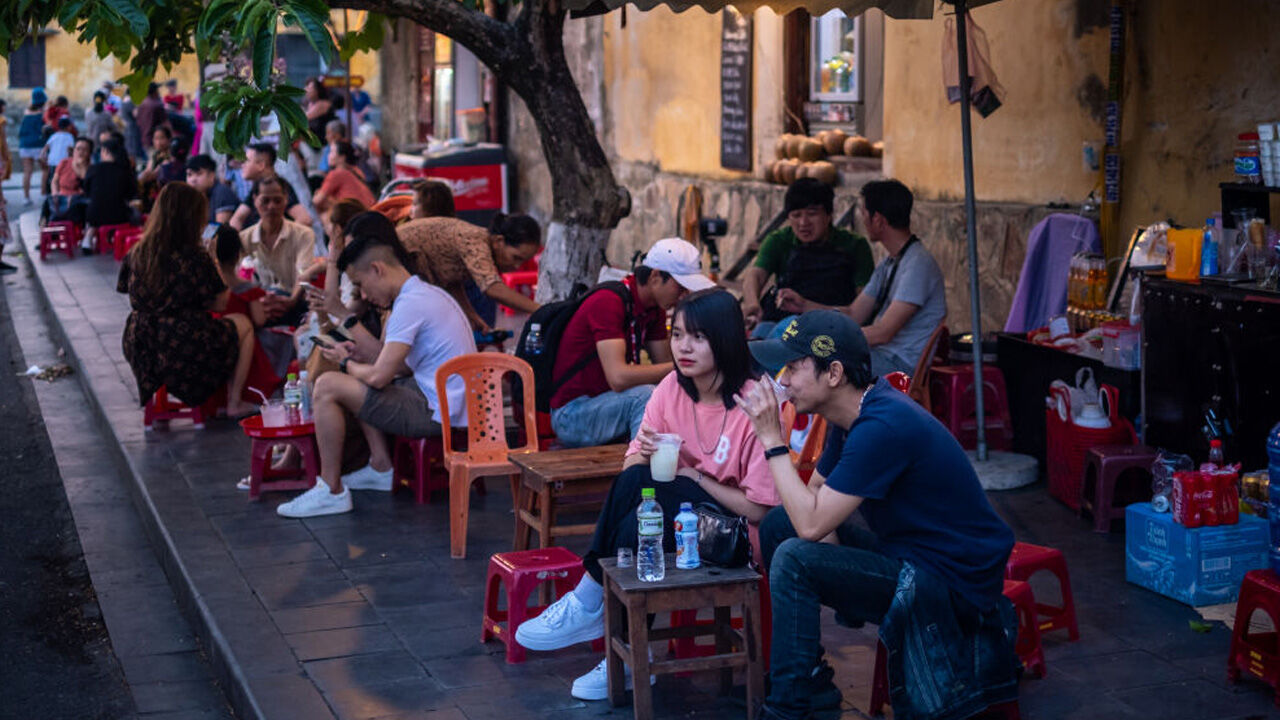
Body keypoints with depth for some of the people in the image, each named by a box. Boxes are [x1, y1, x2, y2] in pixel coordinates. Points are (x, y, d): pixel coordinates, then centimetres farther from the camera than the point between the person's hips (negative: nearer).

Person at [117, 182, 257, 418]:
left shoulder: (136, 254, -1)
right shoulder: (195, 257, -16)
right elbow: (219, 304, -8)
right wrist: (213, 263, 7)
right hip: (186, 350, -6)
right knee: (243, 324, 18)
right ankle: (234, 403, 19)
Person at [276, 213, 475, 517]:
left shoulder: (410, 304, -18)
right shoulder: (427, 293, 14)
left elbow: (379, 376, -19)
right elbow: (391, 361, 22)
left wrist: (347, 363, 1)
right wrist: (358, 356, 9)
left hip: (435, 413, -11)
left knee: (327, 386, -12)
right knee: (356, 378, 25)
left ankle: (331, 491, -5)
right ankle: (381, 467, 21)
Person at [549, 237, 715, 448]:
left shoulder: (655, 308, 5)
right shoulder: (608, 302, -23)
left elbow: (664, 362, 4)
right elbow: (618, 377, -32)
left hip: (608, 403, 9)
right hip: (572, 414, -9)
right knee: (645, 395, -31)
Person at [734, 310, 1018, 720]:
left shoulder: (883, 428, -27)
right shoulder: (853, 414, 5)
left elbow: (812, 525, -27)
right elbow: (814, 494, 14)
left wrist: (772, 440, -21)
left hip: (951, 581, -10)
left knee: (795, 559, -23)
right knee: (777, 524, 8)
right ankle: (806, 669, 18)